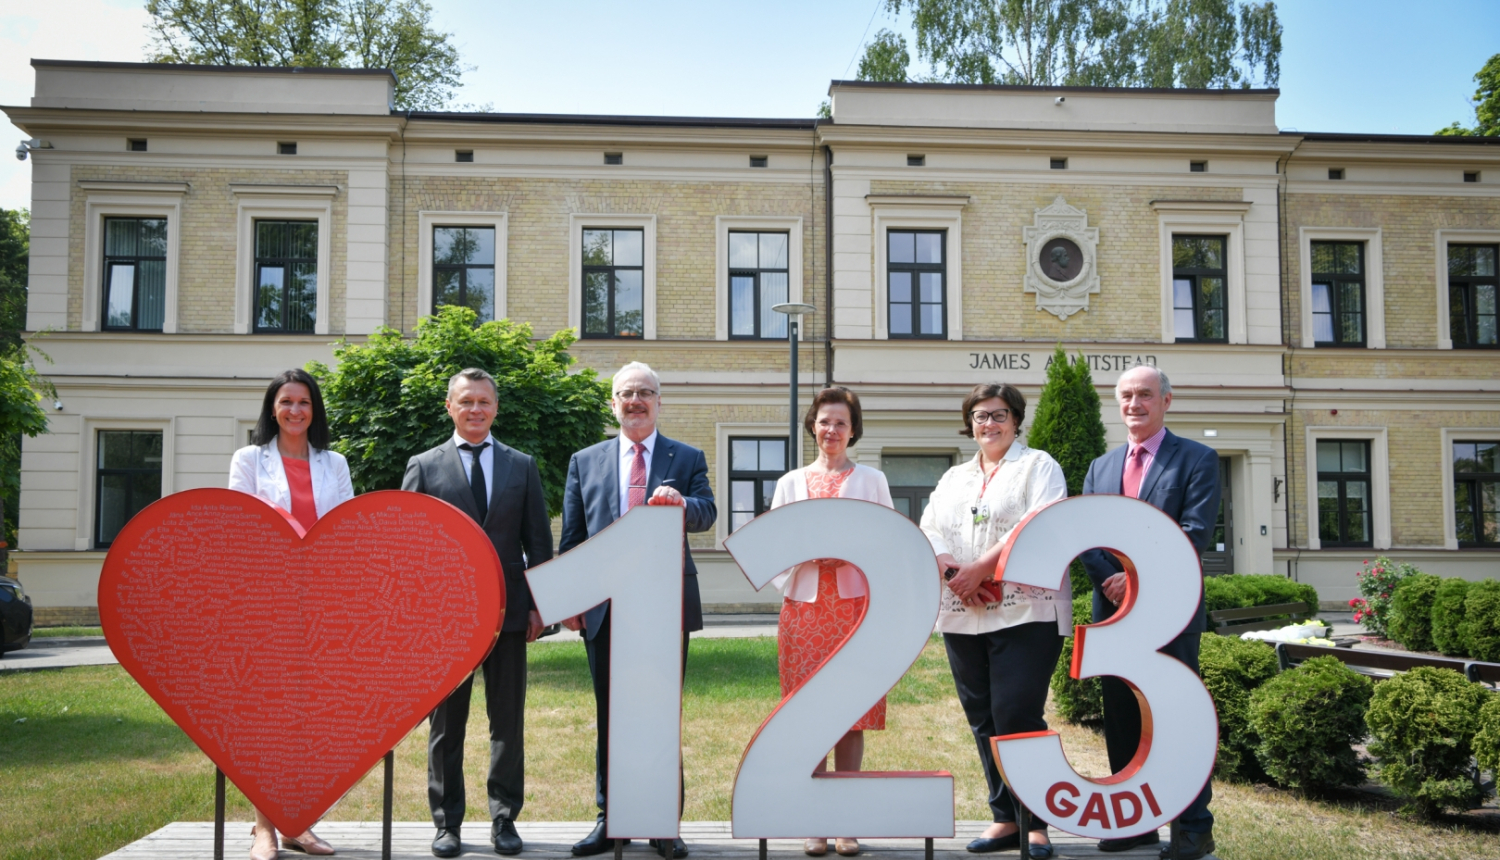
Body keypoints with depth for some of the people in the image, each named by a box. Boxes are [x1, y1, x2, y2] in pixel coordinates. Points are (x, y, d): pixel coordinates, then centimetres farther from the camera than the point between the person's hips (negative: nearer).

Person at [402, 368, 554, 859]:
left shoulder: (522, 467, 10)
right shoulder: (423, 467, 6)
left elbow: (538, 540, 9)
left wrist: (538, 605, 2)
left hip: (507, 611, 1)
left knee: (508, 721, 6)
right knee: (445, 723, 7)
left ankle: (504, 819, 17)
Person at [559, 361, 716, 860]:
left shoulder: (687, 459, 7)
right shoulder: (585, 462, 11)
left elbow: (707, 514, -9)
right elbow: (571, 536, 9)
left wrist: (682, 503, -32)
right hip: (605, 608, 2)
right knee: (610, 719, 9)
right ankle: (611, 819, 22)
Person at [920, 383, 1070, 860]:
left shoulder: (1038, 466, 4)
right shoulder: (954, 478, 21)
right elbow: (929, 531, 9)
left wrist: (982, 566, -16)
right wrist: (950, 570, -11)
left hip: (1024, 613, -6)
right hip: (963, 616, 6)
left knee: (1017, 716, -10)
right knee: (983, 720, 7)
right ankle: (1005, 819, 16)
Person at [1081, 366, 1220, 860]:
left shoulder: (1197, 459, 1)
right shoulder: (1100, 468, 16)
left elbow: (1195, 532, -11)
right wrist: (1112, 583, -12)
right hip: (1115, 612, 5)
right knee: (1121, 721, 8)